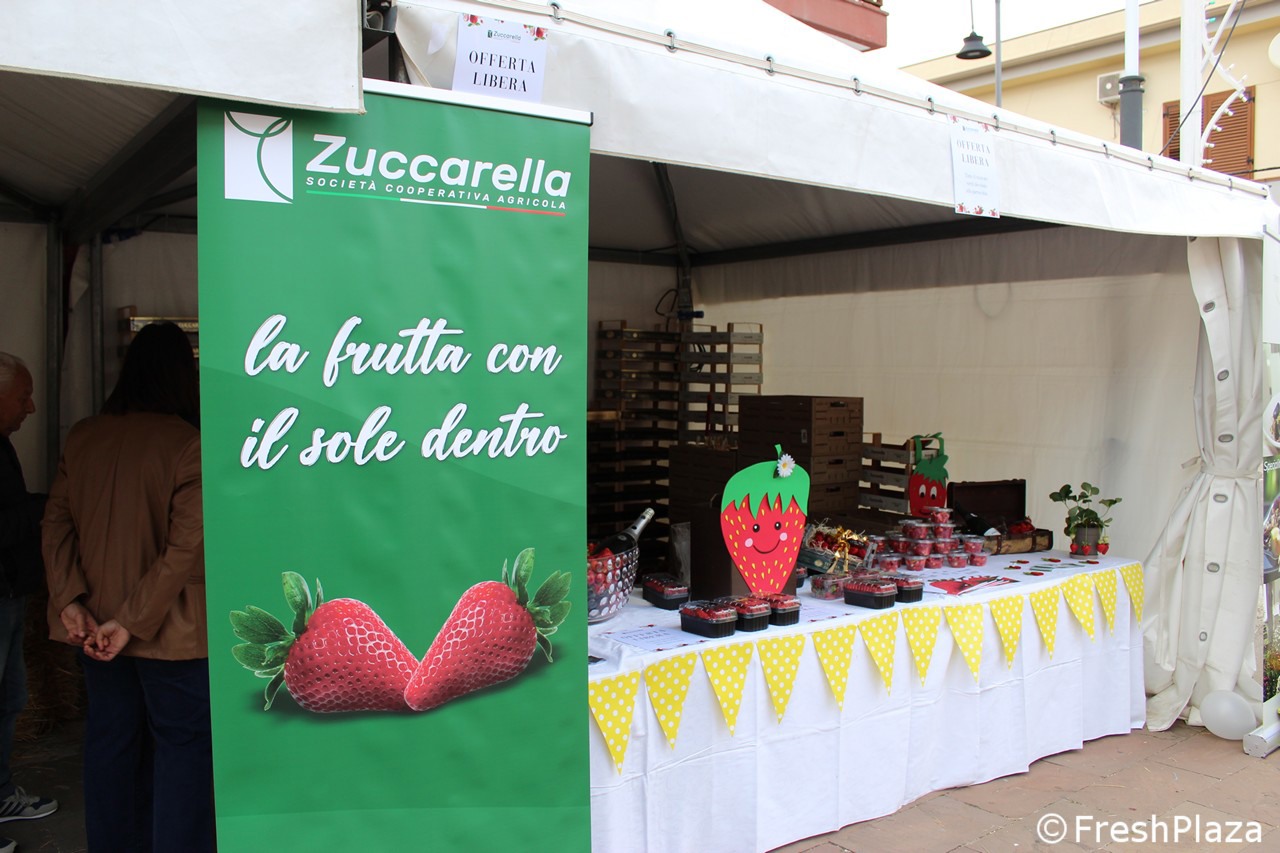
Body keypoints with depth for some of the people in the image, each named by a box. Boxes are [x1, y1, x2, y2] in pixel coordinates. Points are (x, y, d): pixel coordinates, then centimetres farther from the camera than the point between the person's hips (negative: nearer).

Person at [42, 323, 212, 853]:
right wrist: (133, 621, -17)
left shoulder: (82, 437, 0)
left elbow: (56, 522, 0)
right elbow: (185, 547, -21)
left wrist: (70, 601, -4)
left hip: (97, 625, 6)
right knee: (182, 743, 7)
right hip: (169, 629, -6)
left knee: (110, 740, 18)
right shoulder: (187, 444, -17)